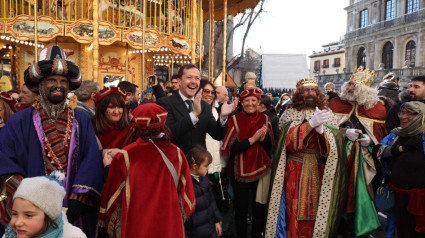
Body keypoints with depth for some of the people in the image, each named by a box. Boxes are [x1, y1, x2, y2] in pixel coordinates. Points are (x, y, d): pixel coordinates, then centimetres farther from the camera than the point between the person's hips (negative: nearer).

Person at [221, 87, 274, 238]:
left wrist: (263, 137, -16)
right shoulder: (235, 120, -6)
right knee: (241, 210, 5)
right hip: (240, 172, -2)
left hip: (261, 170, 2)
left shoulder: (264, 119, 3)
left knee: (259, 210, 8)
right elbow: (230, 148, -13)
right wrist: (252, 139, -20)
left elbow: (270, 147, 4)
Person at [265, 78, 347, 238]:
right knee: (295, 211, -2)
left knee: (315, 212, 1)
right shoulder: (290, 114, 4)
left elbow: (334, 145, -4)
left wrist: (321, 130, -24)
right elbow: (289, 141, -12)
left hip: (319, 173, 1)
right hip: (295, 173, -1)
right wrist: (310, 124, -23)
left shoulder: (327, 114, 8)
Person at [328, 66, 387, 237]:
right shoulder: (336, 104, 3)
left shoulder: (377, 108, 3)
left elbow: (382, 134, 8)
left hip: (364, 160, 0)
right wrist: (345, 132, -15)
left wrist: (371, 139, -12)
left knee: (360, 190, 1)